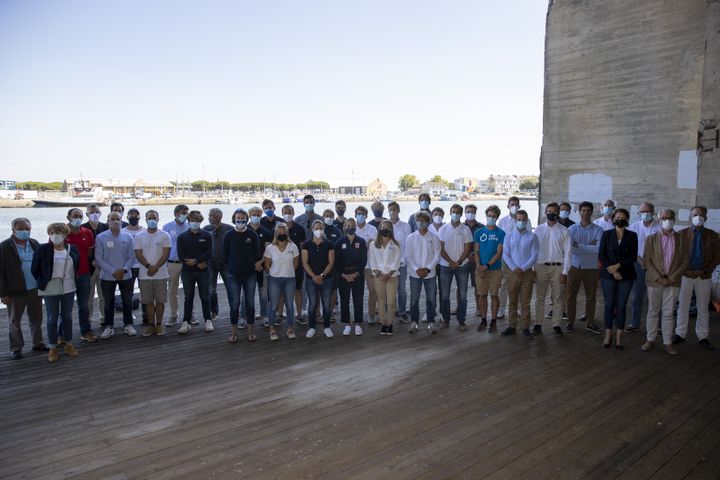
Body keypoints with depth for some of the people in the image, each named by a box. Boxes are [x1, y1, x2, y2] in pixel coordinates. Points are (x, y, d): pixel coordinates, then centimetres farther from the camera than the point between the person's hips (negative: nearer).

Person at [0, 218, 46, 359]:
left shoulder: (35, 244, 3)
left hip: (36, 290, 4)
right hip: (16, 292, -4)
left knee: (36, 319, 15)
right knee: (15, 322, 10)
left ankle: (38, 343, 29)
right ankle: (16, 348, 21)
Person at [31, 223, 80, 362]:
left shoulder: (73, 249, 1)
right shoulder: (43, 249, -8)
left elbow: (77, 267, 11)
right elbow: (34, 269, -2)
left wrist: (72, 280, 6)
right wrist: (42, 283, 1)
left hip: (68, 289, 2)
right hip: (50, 290, -2)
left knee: (67, 316, 13)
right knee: (52, 318, 6)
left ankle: (69, 344, 25)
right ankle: (53, 347, 17)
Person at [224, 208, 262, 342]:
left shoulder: (252, 234, 0)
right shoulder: (229, 235, 0)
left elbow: (257, 255, 2)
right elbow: (225, 256, 5)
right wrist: (233, 266, 4)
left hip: (250, 274, 0)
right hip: (234, 275, 0)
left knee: (250, 303, 6)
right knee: (234, 304, 2)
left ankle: (251, 331, 17)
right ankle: (234, 332, 15)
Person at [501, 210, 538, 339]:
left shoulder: (532, 237, 0)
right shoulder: (509, 235, 5)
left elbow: (534, 256, -3)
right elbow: (505, 254, 1)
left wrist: (522, 269, -13)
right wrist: (514, 268, -12)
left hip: (527, 273, -1)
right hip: (512, 272, 1)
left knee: (525, 302, 4)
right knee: (512, 301, 7)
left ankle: (525, 327, 11)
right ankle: (512, 326, 15)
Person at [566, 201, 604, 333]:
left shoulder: (598, 230, -2)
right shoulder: (572, 229, -1)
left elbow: (599, 249, -16)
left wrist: (579, 245, -14)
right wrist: (589, 247, -14)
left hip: (591, 268, 0)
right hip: (575, 267, 0)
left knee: (591, 296, 11)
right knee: (571, 296, 6)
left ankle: (590, 323, 24)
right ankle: (570, 321, 20)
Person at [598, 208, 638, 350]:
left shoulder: (632, 236, 4)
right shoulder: (606, 234, 3)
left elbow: (633, 257, -1)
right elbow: (601, 255, -1)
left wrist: (618, 265, -14)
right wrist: (613, 271, -8)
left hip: (626, 276, 0)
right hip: (608, 275, 0)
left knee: (621, 306, 3)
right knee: (609, 305, 2)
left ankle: (619, 337, 11)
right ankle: (608, 335, 11)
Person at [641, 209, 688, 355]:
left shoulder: (681, 239, 4)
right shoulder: (651, 239, 2)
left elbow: (685, 261, 1)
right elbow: (646, 260, -3)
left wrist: (672, 278, -9)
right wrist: (658, 278, -12)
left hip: (672, 282, 0)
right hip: (654, 281, 0)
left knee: (668, 314, 6)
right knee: (652, 312, 8)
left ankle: (668, 342, 15)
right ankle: (650, 340, 17)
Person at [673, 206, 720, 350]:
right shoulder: (682, 234, -1)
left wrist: (705, 270, -8)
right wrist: (684, 270, -10)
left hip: (704, 277, 1)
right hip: (686, 276, -1)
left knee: (703, 308, 9)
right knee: (683, 307, 7)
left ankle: (703, 337, 20)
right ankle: (680, 334, 17)